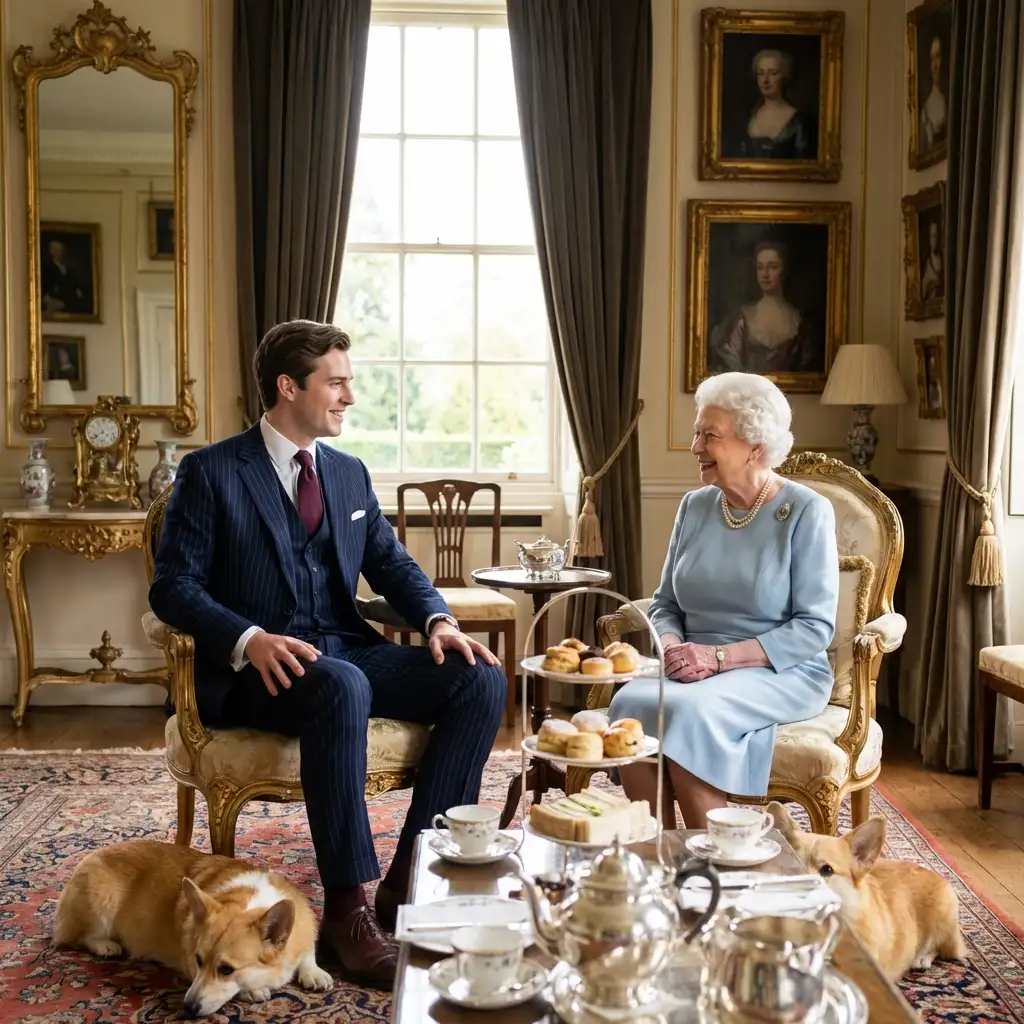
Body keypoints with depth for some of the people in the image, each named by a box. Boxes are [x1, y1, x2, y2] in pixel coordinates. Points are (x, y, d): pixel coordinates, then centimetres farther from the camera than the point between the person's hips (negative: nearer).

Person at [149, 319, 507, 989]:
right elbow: (173, 586, -7)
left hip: (348, 652, 6)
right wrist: (250, 640, -26)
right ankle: (347, 908, -29)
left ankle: (410, 879, -15)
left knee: (481, 680, -16)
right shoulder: (211, 472, -2)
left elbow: (392, 563, 16)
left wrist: (439, 619, -7)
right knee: (344, 687, -39)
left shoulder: (350, 473, 16)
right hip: (258, 669, -6)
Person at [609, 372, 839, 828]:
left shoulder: (806, 512, -6)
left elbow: (814, 628, -10)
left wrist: (719, 657, -19)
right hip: (695, 668, 5)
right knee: (631, 703, -27)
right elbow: (665, 604, 15)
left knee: (688, 712, -33)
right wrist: (673, 647, -8)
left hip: (781, 672, -4)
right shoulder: (695, 506, 10)